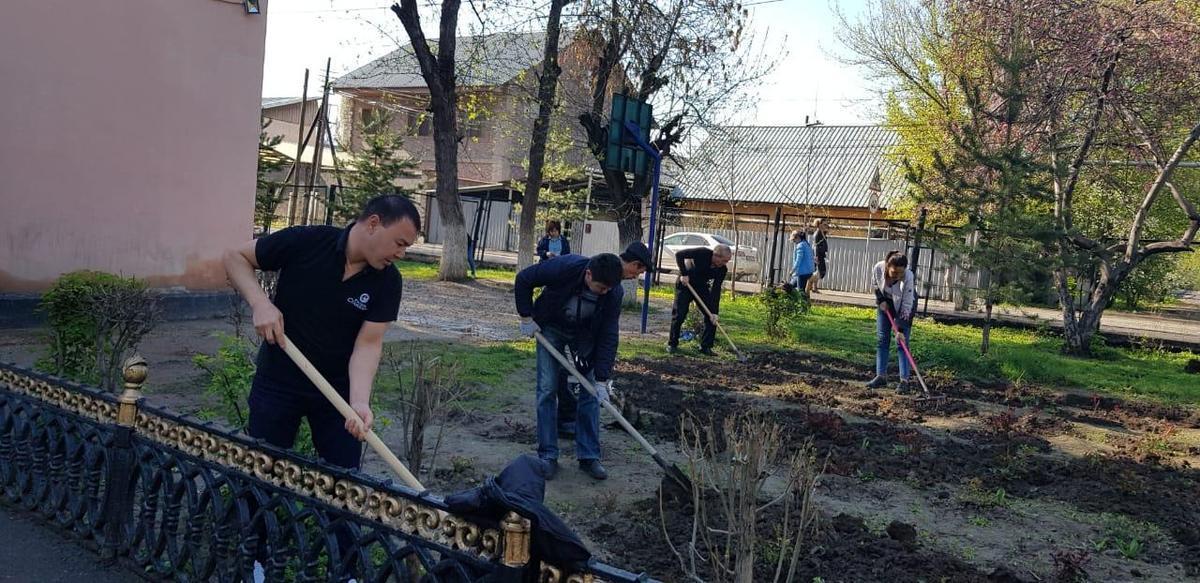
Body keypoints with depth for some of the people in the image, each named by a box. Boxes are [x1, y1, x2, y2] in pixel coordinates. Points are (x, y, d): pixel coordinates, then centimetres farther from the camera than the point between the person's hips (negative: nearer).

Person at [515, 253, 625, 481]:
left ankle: (589, 457, 9)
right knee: (547, 390, -5)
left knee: (590, 392, -2)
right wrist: (526, 317, -15)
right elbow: (524, 279, -18)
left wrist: (602, 378, -26)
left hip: (585, 333, 2)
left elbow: (608, 336, -23)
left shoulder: (614, 292, -28)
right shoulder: (563, 267, -35)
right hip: (551, 327, -2)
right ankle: (548, 456, 4)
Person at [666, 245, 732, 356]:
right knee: (679, 315, -8)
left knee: (712, 317, -7)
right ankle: (672, 344, 7)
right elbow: (679, 255, -24)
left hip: (702, 287, 4)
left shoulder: (722, 270, -17)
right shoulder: (702, 253, -28)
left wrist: (714, 312, -23)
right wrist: (683, 274, -30)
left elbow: (716, 290, -16)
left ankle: (706, 347, 1)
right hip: (685, 284, -4)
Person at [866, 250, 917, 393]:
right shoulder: (878, 268, -28)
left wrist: (901, 330, -32)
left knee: (902, 342, -10)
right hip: (885, 302, 4)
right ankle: (881, 376, 6)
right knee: (881, 339, 1)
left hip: (904, 303, -4)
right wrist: (881, 300, -11)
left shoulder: (908, 277, -36)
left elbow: (906, 305, -30)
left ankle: (904, 380, -9)